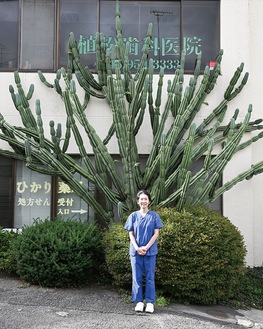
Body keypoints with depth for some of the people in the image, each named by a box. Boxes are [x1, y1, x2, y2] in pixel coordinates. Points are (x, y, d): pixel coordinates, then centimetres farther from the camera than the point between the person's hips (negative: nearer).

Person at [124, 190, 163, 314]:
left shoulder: (154, 216, 3)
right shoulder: (133, 216, 5)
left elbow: (156, 233, -2)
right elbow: (131, 234, 4)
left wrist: (146, 247, -12)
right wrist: (137, 248, -11)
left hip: (150, 251, -1)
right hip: (135, 251, 1)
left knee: (150, 277, 3)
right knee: (137, 277, 5)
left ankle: (150, 302, 11)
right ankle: (139, 301, 14)